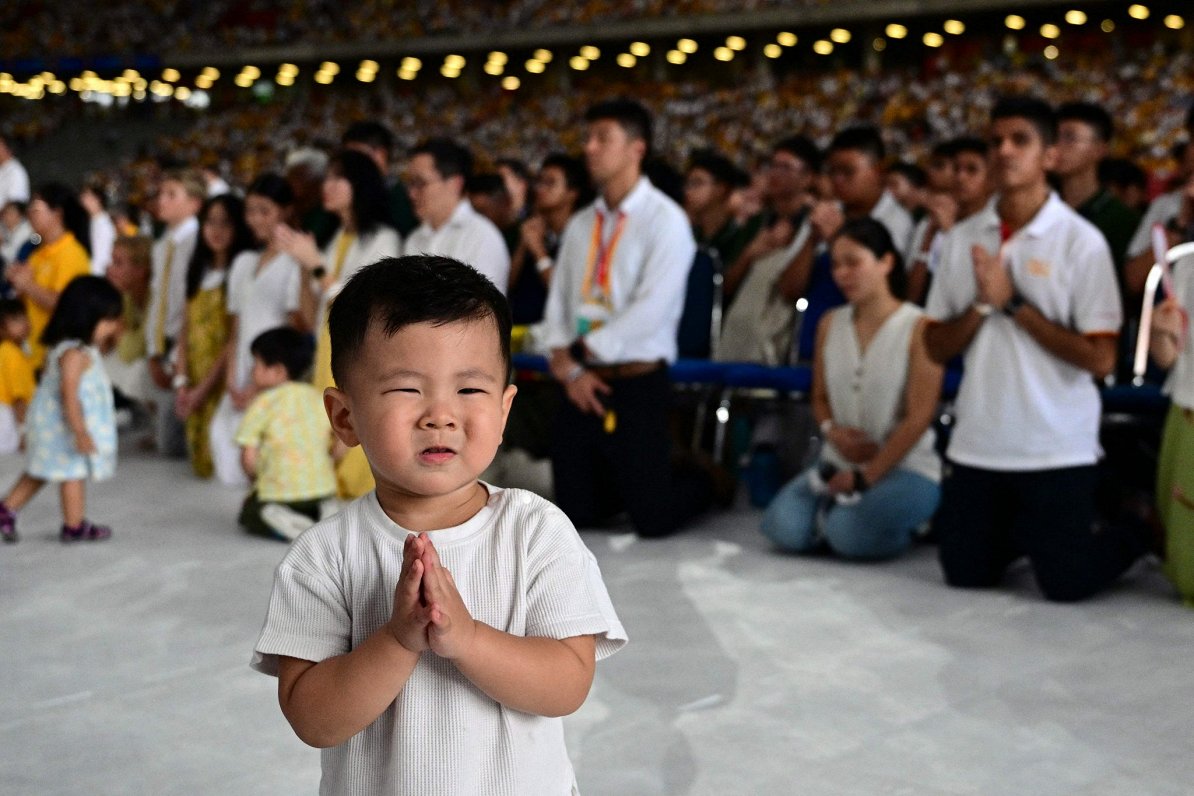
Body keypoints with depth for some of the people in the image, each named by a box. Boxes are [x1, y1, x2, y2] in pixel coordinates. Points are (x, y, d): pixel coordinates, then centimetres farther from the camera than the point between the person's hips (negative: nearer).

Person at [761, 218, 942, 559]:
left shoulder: (920, 327, -11)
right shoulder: (830, 323, 7)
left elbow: (919, 416, -14)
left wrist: (865, 477, -16)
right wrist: (832, 430, -10)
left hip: (907, 468, -5)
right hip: (839, 462, 5)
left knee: (850, 534, -30)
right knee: (783, 527, -19)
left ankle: (909, 520, 1)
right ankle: (838, 507, 10)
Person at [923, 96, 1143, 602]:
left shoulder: (1081, 241, -8)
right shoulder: (962, 240, 5)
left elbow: (1100, 359, -13)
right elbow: (937, 348, 5)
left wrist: (1013, 303, -15)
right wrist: (983, 304, -13)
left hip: (1057, 449, -4)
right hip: (976, 445, 4)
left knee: (1066, 583, -2)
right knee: (966, 575, 9)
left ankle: (1128, 536, 28)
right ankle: (1026, 534, 39)